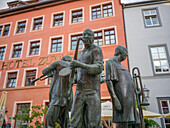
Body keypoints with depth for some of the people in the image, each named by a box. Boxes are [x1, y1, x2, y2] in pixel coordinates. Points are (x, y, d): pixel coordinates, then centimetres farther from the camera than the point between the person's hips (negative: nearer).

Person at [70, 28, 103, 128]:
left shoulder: (97, 50, 2)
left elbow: (99, 68, -15)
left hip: (92, 91, -6)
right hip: (80, 91, 6)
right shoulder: (80, 53, 25)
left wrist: (80, 64, -25)